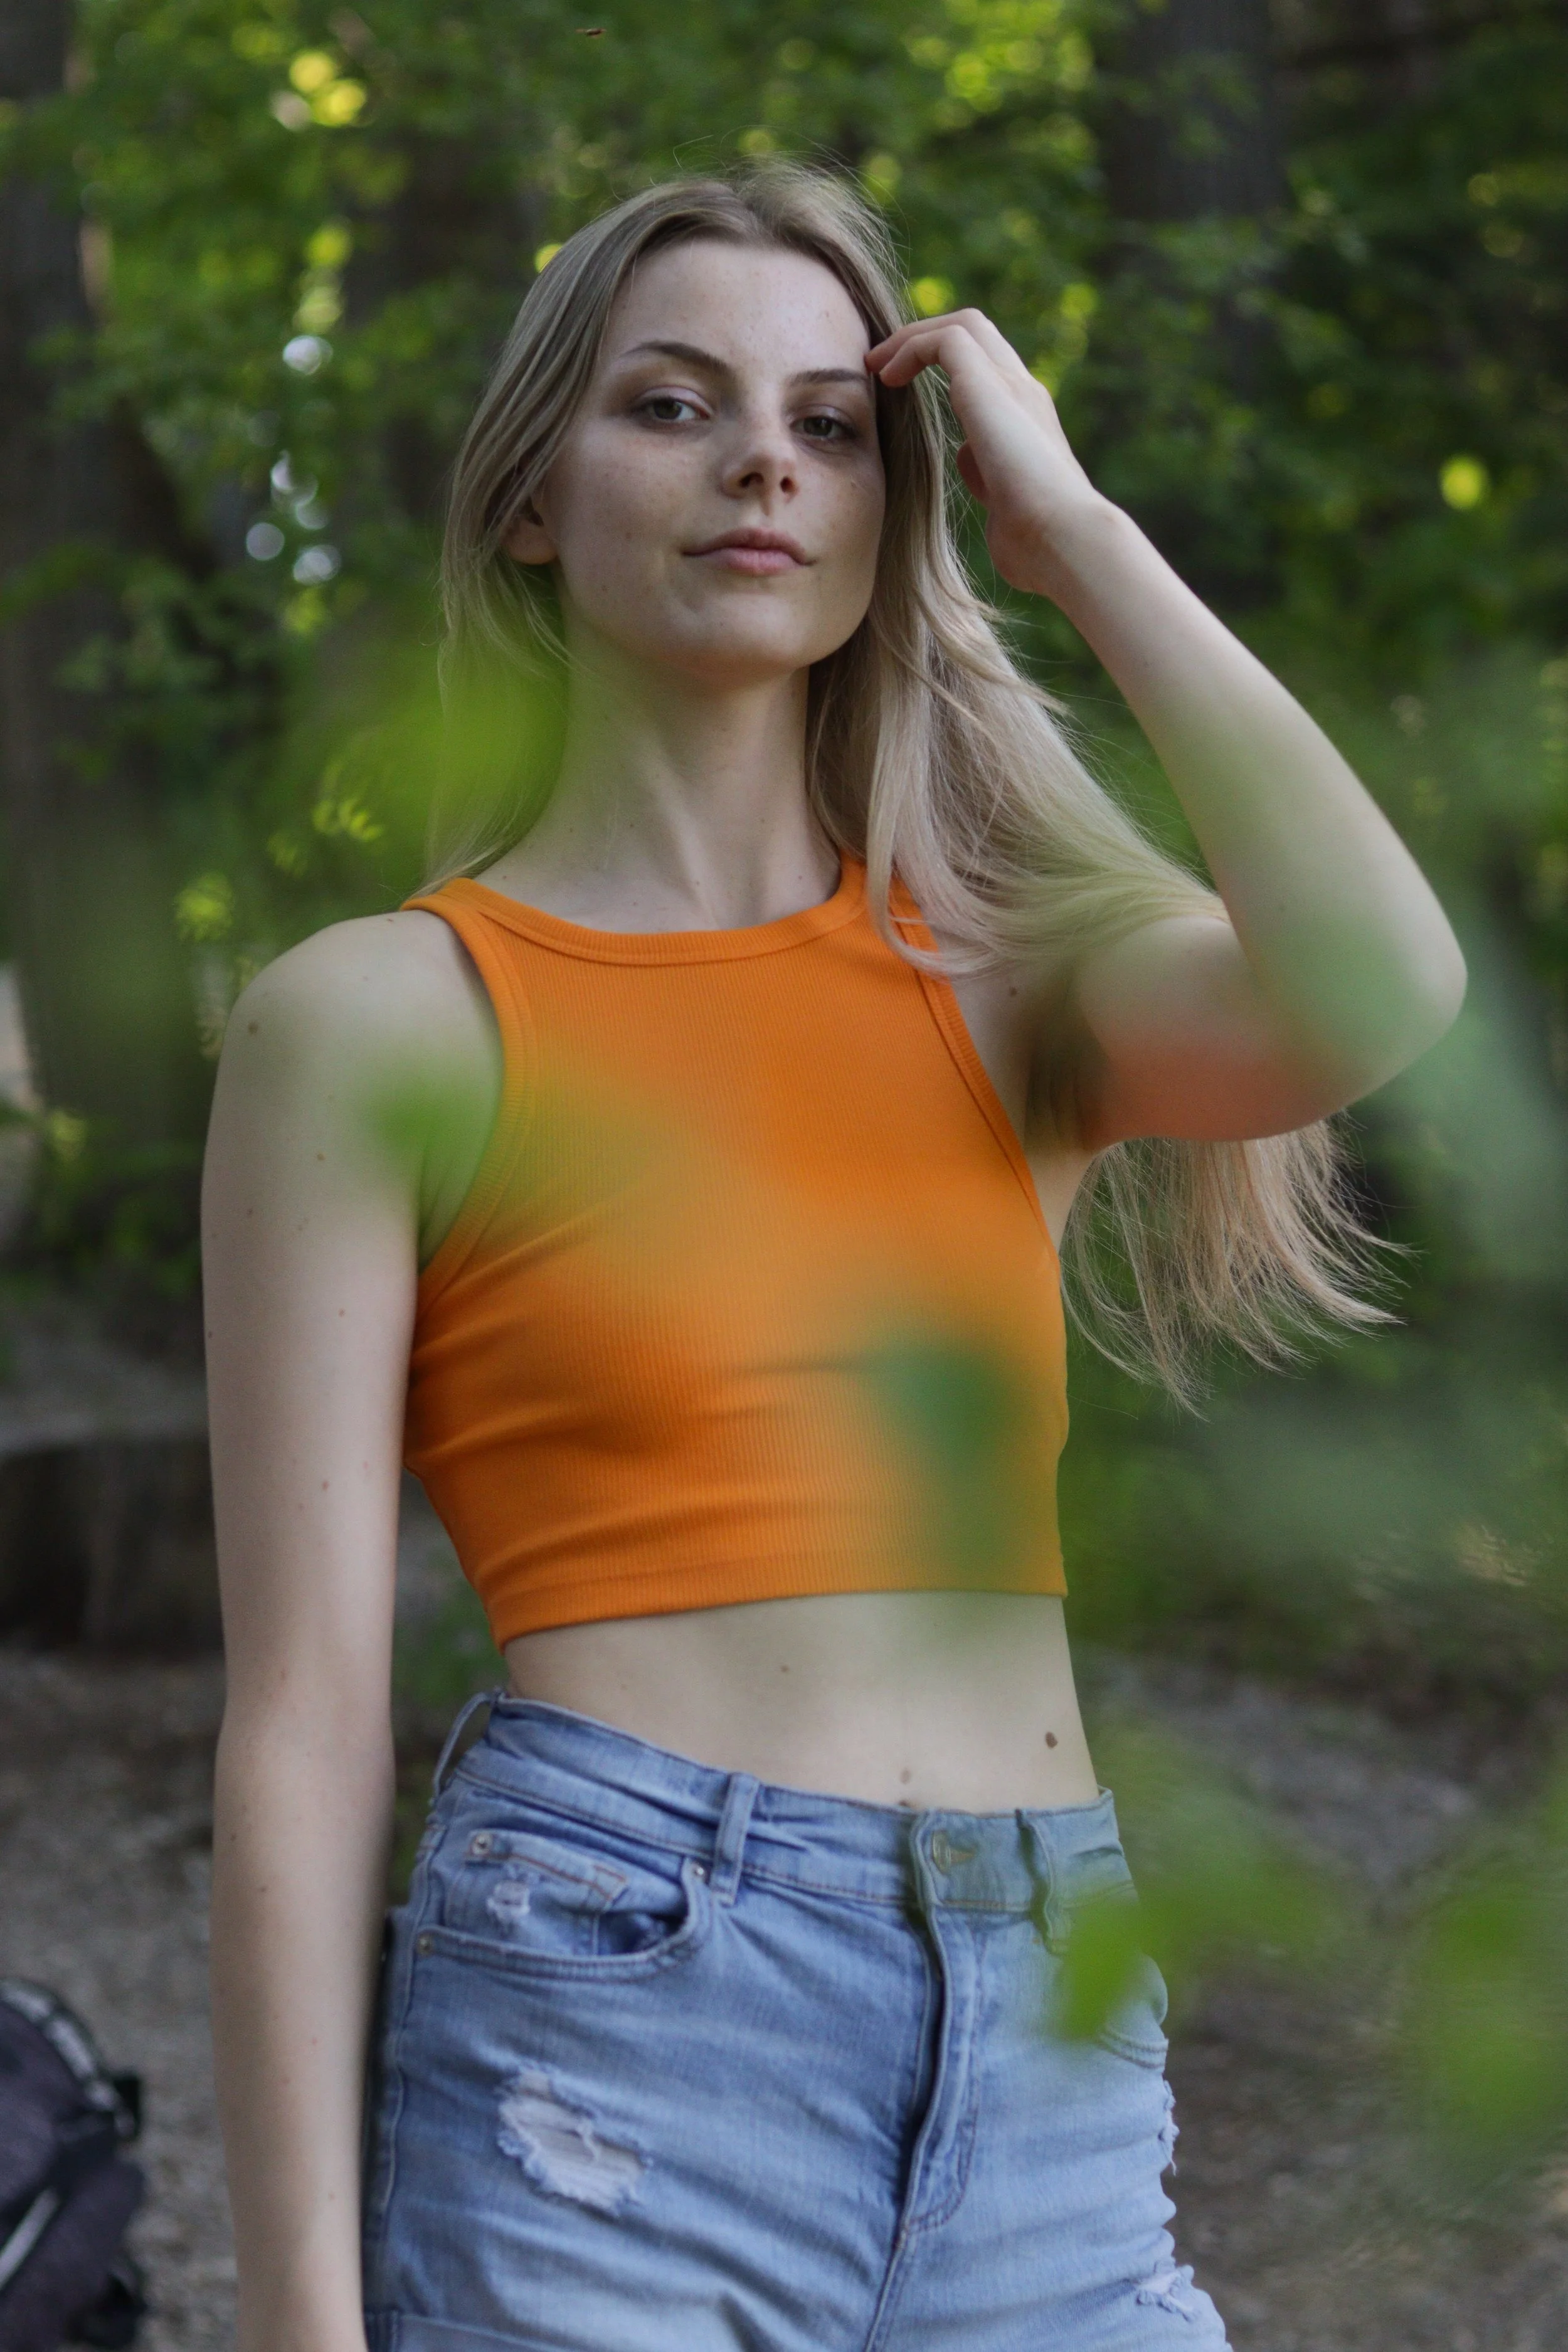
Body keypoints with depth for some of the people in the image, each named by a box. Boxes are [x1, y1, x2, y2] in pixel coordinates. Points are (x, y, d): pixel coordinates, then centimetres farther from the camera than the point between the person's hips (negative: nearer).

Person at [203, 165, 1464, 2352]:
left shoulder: (1009, 967, 11)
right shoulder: (384, 1015, 1)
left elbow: (1380, 996, -12)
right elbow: (303, 1717, -3)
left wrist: (1070, 522, -2)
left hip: (1054, 2082, 4)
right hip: (612, 2019, -3)